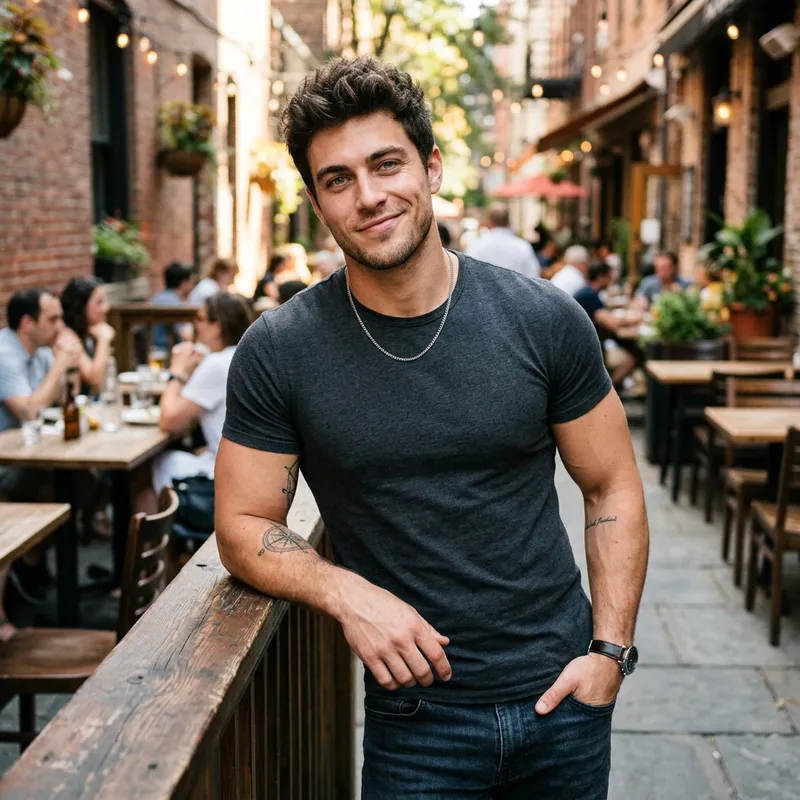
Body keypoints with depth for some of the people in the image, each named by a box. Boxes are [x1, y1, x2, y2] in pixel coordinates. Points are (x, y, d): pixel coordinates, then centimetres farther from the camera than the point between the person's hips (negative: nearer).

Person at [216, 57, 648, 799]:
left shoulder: (544, 321, -8)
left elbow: (612, 489, 1)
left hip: (560, 691, 2)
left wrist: (610, 650, -7)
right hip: (415, 712, -1)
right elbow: (243, 526, -3)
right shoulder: (276, 353, -10)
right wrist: (346, 593, -19)